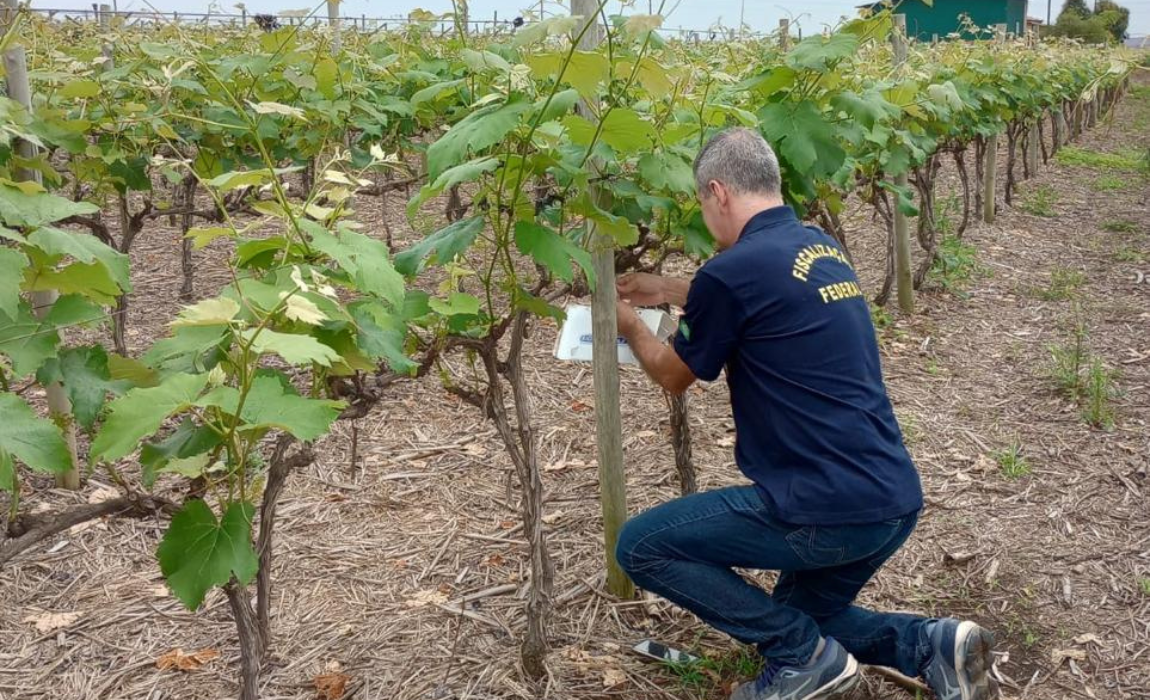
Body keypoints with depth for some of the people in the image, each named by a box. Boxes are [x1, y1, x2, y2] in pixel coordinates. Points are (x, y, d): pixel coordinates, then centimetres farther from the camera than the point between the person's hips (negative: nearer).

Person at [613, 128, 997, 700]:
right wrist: (666, 291, 40)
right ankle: (932, 645, 10)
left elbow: (673, 376, 5)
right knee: (800, 623, 30)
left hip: (829, 509, -9)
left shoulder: (733, 269, -14)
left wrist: (631, 327, 24)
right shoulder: (823, 248, 10)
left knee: (640, 545, 3)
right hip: (894, 502, 9)